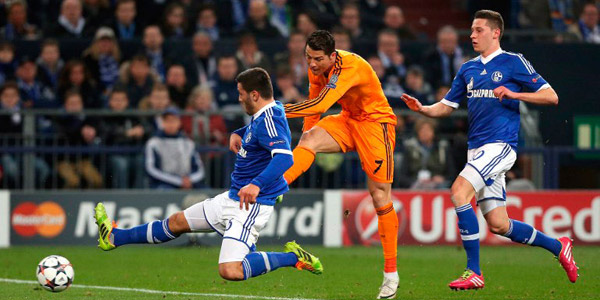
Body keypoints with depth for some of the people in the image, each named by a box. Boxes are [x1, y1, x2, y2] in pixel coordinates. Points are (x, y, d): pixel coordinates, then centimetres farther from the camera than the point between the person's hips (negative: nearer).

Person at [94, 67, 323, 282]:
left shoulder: (268, 120, -21)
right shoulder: (264, 114, 9)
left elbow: (285, 157, -38)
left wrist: (257, 185, -49)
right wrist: (238, 133, 17)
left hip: (251, 205, -10)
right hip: (231, 199, 10)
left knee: (230, 271, -26)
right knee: (178, 221, 22)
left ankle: (292, 258, -11)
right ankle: (115, 238, 37)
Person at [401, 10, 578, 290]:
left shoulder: (514, 62, -2)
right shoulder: (468, 69, 17)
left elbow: (551, 97, -5)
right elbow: (446, 106, 20)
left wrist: (514, 94, -18)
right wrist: (423, 109, -1)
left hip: (500, 145, -7)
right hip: (477, 148, 7)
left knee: (459, 191, -24)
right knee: (498, 225, 5)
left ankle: (473, 272, -20)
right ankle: (558, 246, 26)